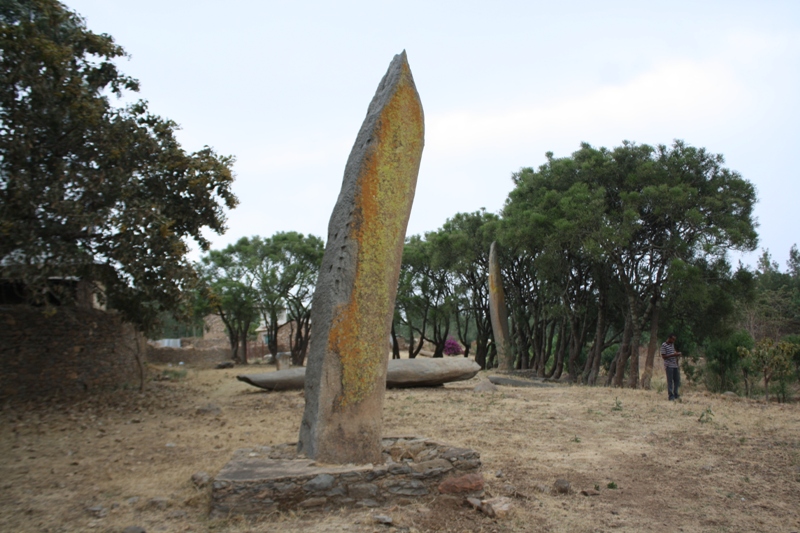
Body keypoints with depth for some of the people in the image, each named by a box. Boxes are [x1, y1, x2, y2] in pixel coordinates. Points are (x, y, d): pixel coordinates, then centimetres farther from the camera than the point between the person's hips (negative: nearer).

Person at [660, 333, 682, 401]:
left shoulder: (672, 344, 15)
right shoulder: (664, 345, -9)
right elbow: (663, 356, -13)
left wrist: (677, 354, 7)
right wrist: (673, 355, -21)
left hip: (675, 365, 7)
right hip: (669, 366, -7)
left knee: (677, 380, 9)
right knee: (670, 381, -4)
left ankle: (675, 394, 22)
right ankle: (671, 396, 1)